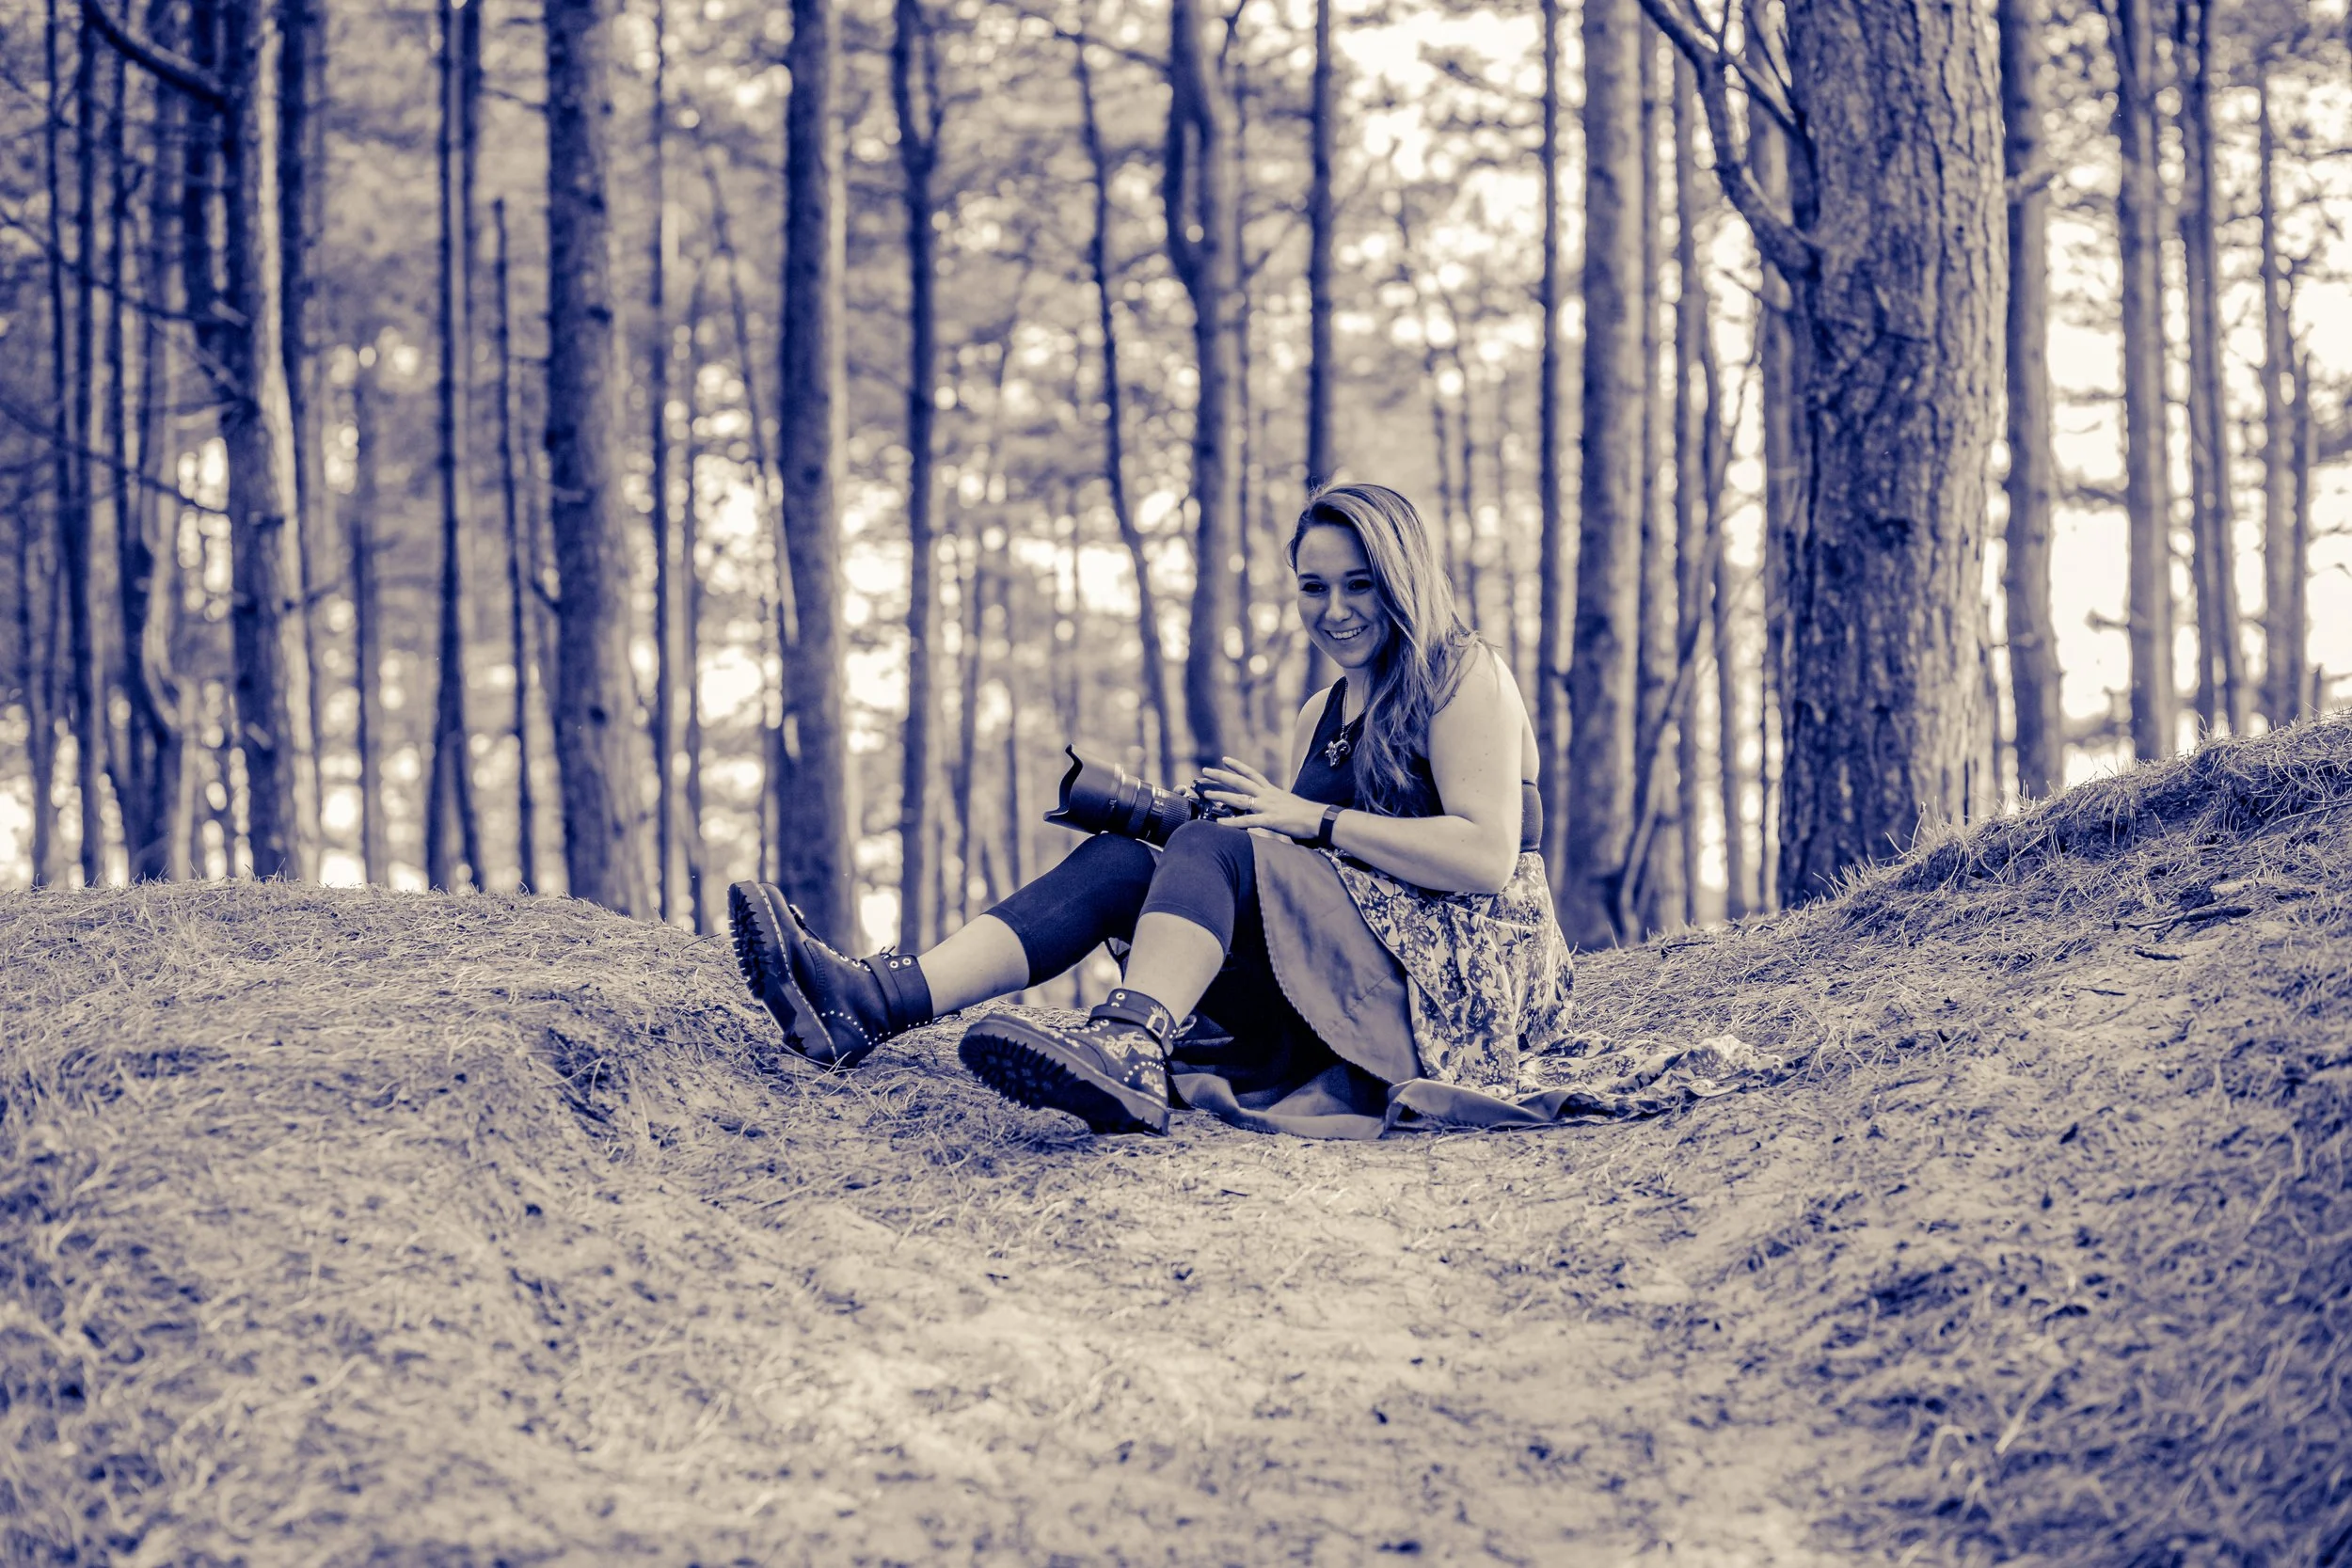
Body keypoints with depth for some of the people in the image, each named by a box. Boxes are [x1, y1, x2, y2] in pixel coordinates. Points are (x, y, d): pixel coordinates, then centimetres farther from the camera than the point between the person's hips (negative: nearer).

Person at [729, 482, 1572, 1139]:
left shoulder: (1465, 678, -1)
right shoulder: (1322, 713, 22)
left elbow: (1489, 856, -15)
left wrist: (1309, 817, -16)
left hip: (1460, 974, -7)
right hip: (1349, 982, 7)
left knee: (1215, 847, -28)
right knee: (1119, 860, -12)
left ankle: (1129, 1051, -54)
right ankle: (878, 998, -32)